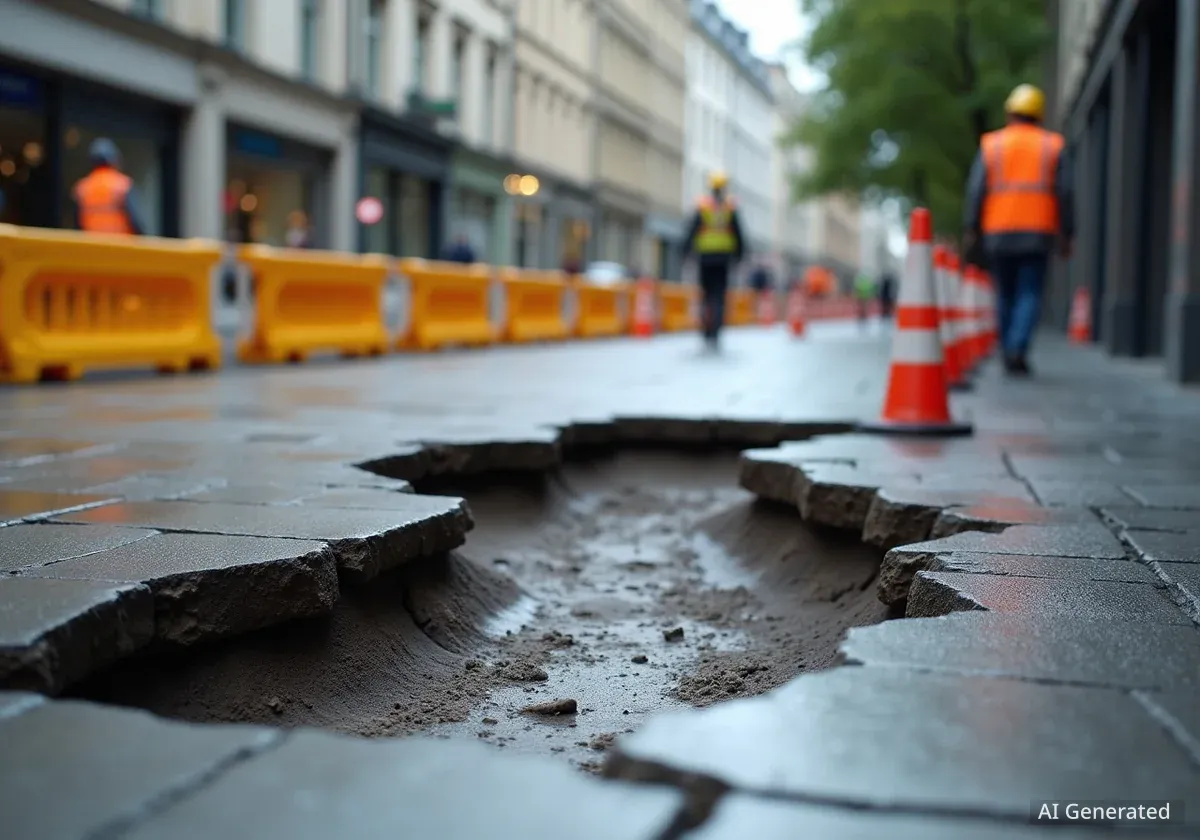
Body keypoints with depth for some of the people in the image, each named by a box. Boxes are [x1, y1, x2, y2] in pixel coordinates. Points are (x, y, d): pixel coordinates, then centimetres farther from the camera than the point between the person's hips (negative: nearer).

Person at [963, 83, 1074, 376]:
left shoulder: (991, 144, 6)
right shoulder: (1053, 146, 6)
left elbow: (976, 190, -3)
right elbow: (1065, 193, 1)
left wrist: (970, 231, -3)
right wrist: (1066, 234, 4)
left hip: (998, 233, 1)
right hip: (1037, 233, -1)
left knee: (1005, 295, 12)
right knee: (1030, 295, -1)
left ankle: (1008, 353, 16)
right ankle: (1018, 350, -18)